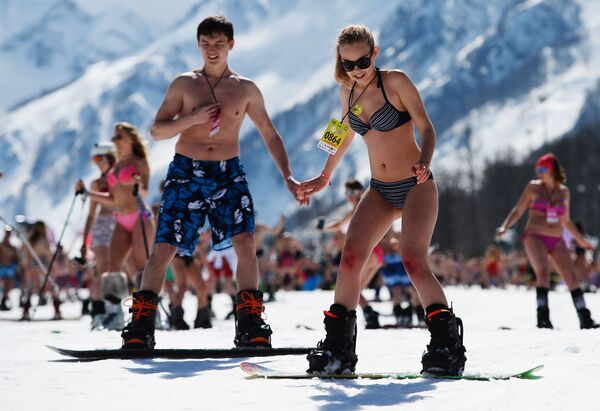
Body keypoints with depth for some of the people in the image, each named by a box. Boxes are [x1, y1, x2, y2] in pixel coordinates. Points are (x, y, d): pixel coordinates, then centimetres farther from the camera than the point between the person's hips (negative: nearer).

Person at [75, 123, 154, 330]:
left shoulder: (139, 163, 1)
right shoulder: (116, 166, 19)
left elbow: (145, 191, -11)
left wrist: (138, 186, -32)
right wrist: (86, 192, 14)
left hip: (140, 217, -6)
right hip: (122, 221, 6)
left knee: (139, 266, -12)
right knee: (113, 264, -10)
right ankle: (113, 312, -15)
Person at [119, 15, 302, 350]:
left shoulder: (246, 89, 9)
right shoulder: (184, 84, 6)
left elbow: (270, 134, 15)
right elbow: (157, 131, 4)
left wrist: (287, 175, 4)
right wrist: (192, 118, -13)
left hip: (228, 174, 1)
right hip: (186, 172, 0)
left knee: (245, 241, -18)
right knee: (164, 247, -7)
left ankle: (250, 324, -12)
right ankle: (141, 326, 1)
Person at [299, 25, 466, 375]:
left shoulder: (396, 82, -10)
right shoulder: (348, 92, 7)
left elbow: (427, 128, -12)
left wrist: (424, 163, -31)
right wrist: (324, 178, 30)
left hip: (417, 187, -5)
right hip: (380, 191, 5)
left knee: (414, 261, -22)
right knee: (350, 259, -10)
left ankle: (448, 347, -13)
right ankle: (338, 350, -3)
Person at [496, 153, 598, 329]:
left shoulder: (564, 191, 13)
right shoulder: (533, 187, 5)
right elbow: (518, 211, 6)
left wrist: (581, 240, 26)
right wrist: (504, 226, -9)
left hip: (557, 242, 4)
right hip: (535, 237, -3)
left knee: (572, 277, -5)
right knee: (543, 272, -25)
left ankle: (585, 319, 0)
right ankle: (543, 317, -25)